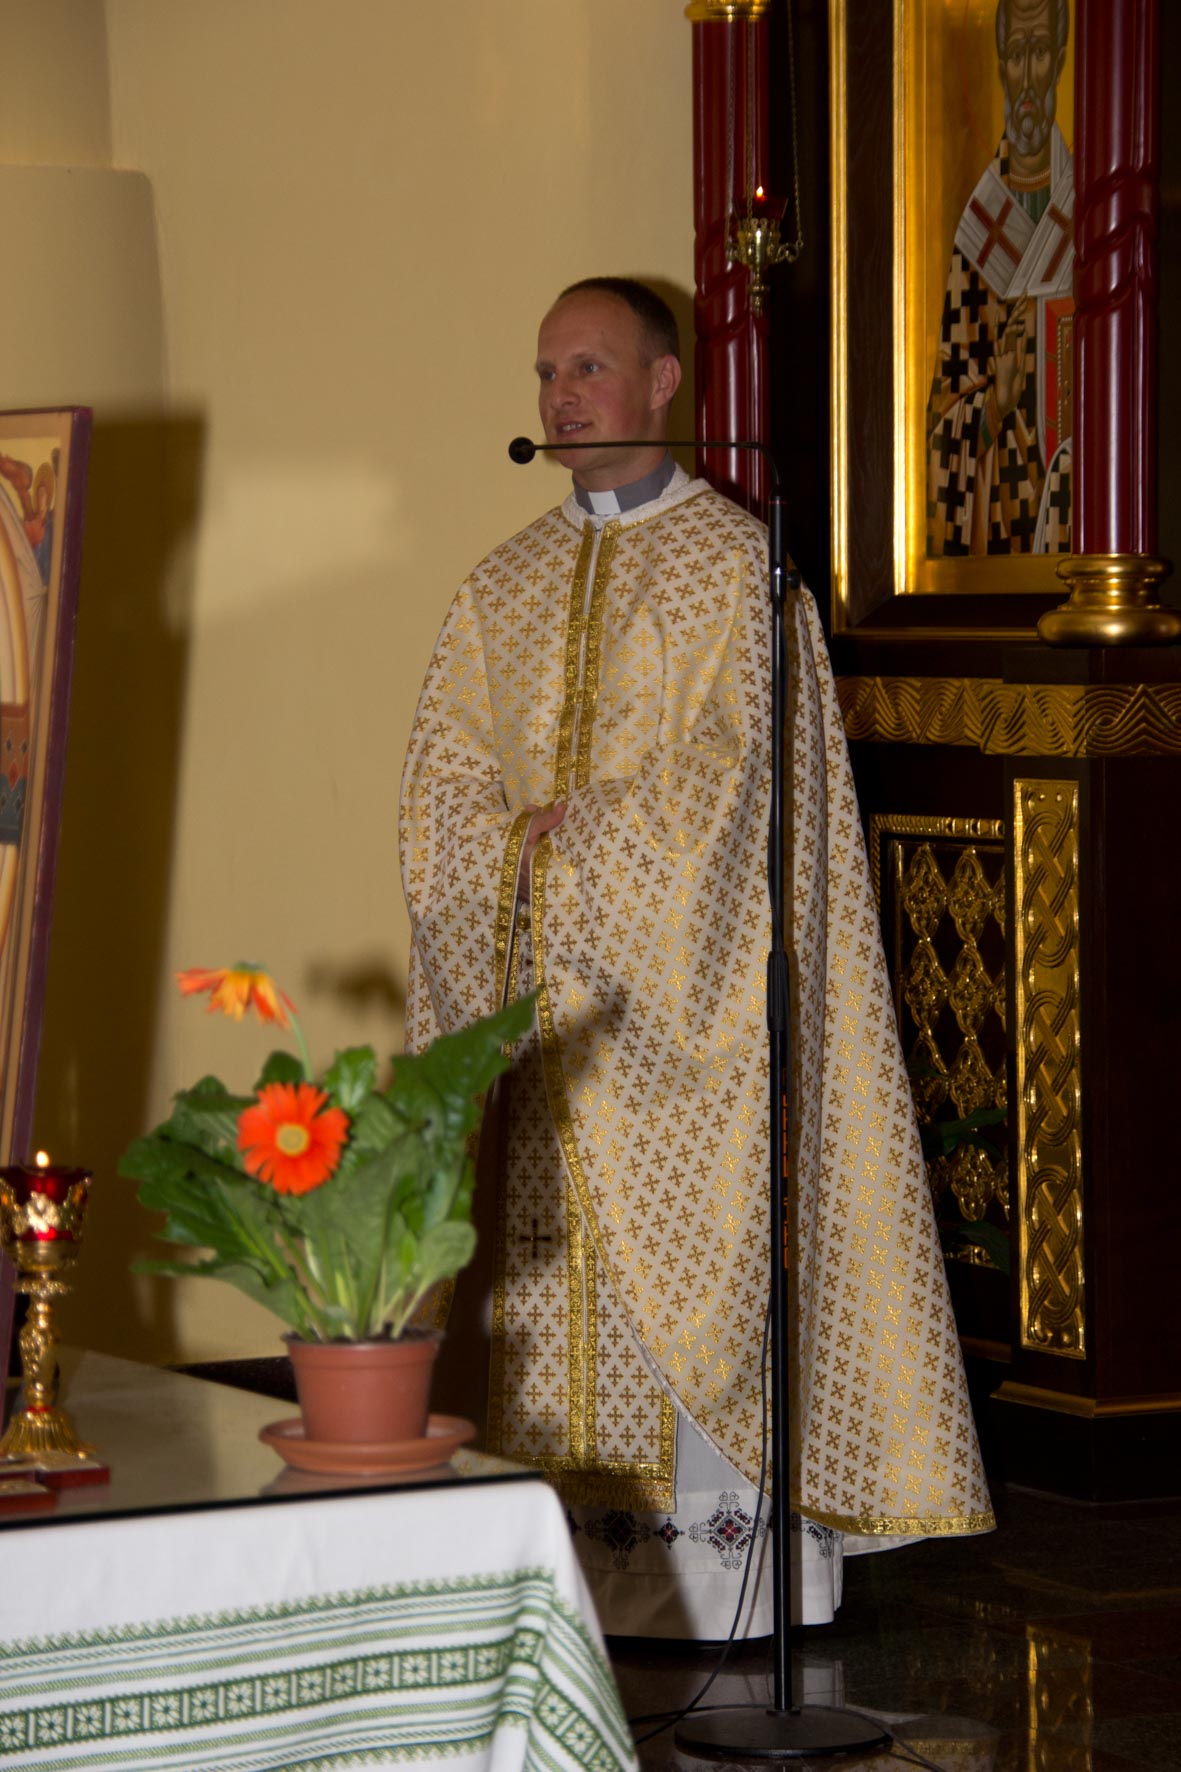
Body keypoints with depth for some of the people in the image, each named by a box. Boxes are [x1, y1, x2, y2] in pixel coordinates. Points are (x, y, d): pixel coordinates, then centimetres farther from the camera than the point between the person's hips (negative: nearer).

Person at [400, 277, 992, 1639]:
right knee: (578, 1256, 3)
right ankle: (610, 1545, 7)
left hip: (698, 989, -5)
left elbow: (734, 770, -12)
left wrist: (573, 838, -13)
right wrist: (529, 852, -9)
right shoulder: (510, 585, 15)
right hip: (561, 998, 5)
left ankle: (744, 1524, -3)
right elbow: (447, 784, 9)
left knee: (712, 1239, -8)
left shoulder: (737, 563, -2)